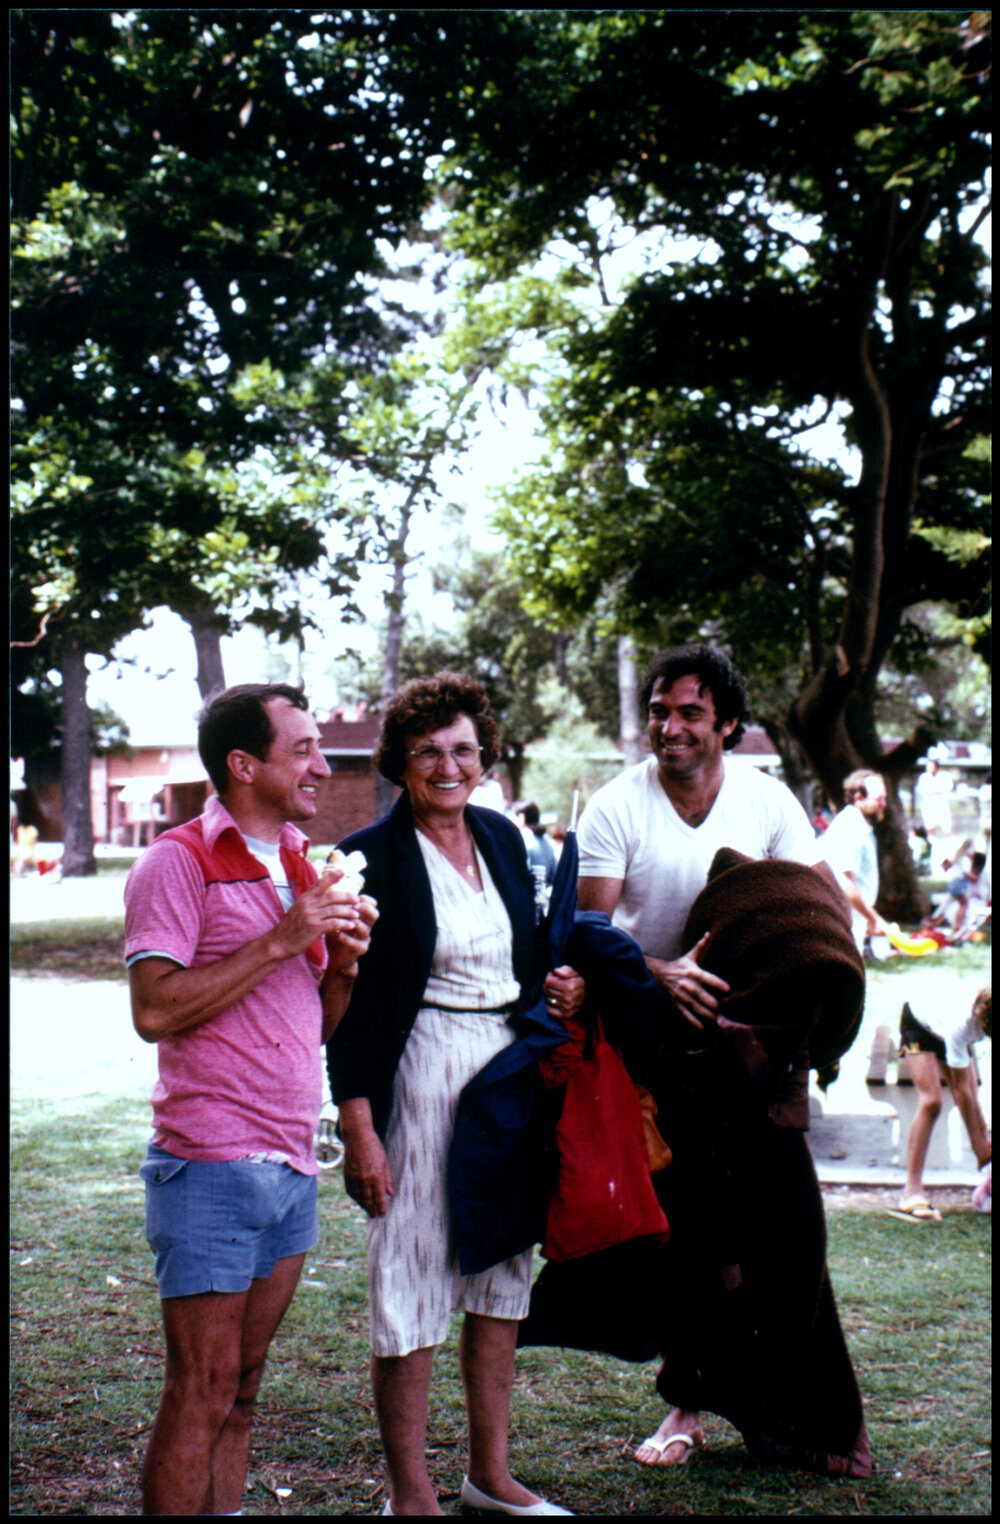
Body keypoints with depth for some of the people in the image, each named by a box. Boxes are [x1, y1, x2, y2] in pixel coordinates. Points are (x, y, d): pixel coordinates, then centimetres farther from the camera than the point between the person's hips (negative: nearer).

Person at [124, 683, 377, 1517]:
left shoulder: (304, 866, 16)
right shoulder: (180, 861, -8)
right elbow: (155, 1010, -19)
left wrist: (344, 957, -1)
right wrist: (281, 941, -17)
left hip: (291, 1164, 7)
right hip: (211, 1165, -7)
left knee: (244, 1385, 11)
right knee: (204, 1389, -5)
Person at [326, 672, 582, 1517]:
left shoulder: (502, 838, 9)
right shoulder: (373, 857, -10)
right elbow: (350, 1006, -11)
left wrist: (559, 989, -1)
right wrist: (359, 1130, -15)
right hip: (419, 1075, -6)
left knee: (502, 1274, 14)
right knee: (410, 1285, 0)